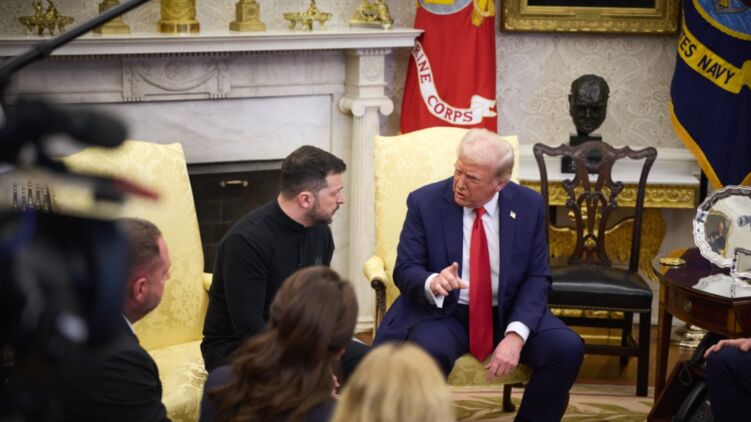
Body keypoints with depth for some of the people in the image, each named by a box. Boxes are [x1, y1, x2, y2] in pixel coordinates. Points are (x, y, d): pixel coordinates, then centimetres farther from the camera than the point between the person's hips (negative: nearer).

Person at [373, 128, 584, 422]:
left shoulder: (529, 205, -3)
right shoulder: (425, 202, -7)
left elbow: (537, 277, -4)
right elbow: (405, 270, -7)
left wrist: (516, 335, -21)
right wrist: (433, 282, -32)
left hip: (508, 312, 3)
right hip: (443, 313, -2)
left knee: (568, 348, -22)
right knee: (428, 353, -36)